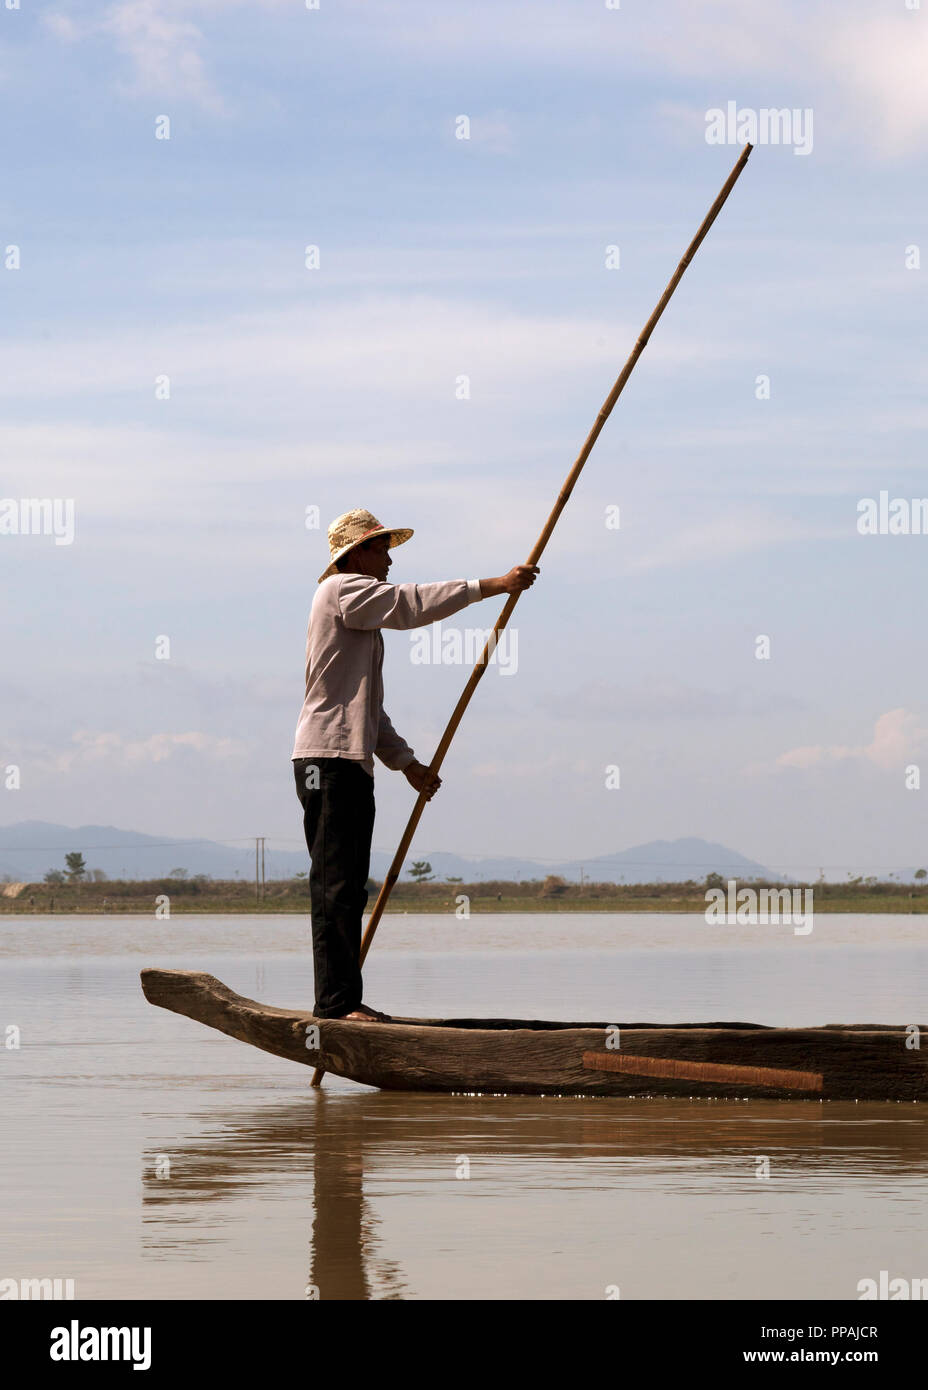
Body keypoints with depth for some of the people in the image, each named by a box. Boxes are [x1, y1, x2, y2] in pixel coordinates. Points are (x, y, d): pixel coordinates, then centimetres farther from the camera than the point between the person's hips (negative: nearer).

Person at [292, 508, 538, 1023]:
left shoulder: (362, 614, 27)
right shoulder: (341, 590, -3)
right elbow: (413, 605, -16)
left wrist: (406, 762, 19)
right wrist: (492, 586, -16)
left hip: (352, 762, 10)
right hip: (329, 757, -10)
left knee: (347, 889, 8)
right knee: (336, 886, -12)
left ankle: (343, 1002, 9)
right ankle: (336, 1000, -15)